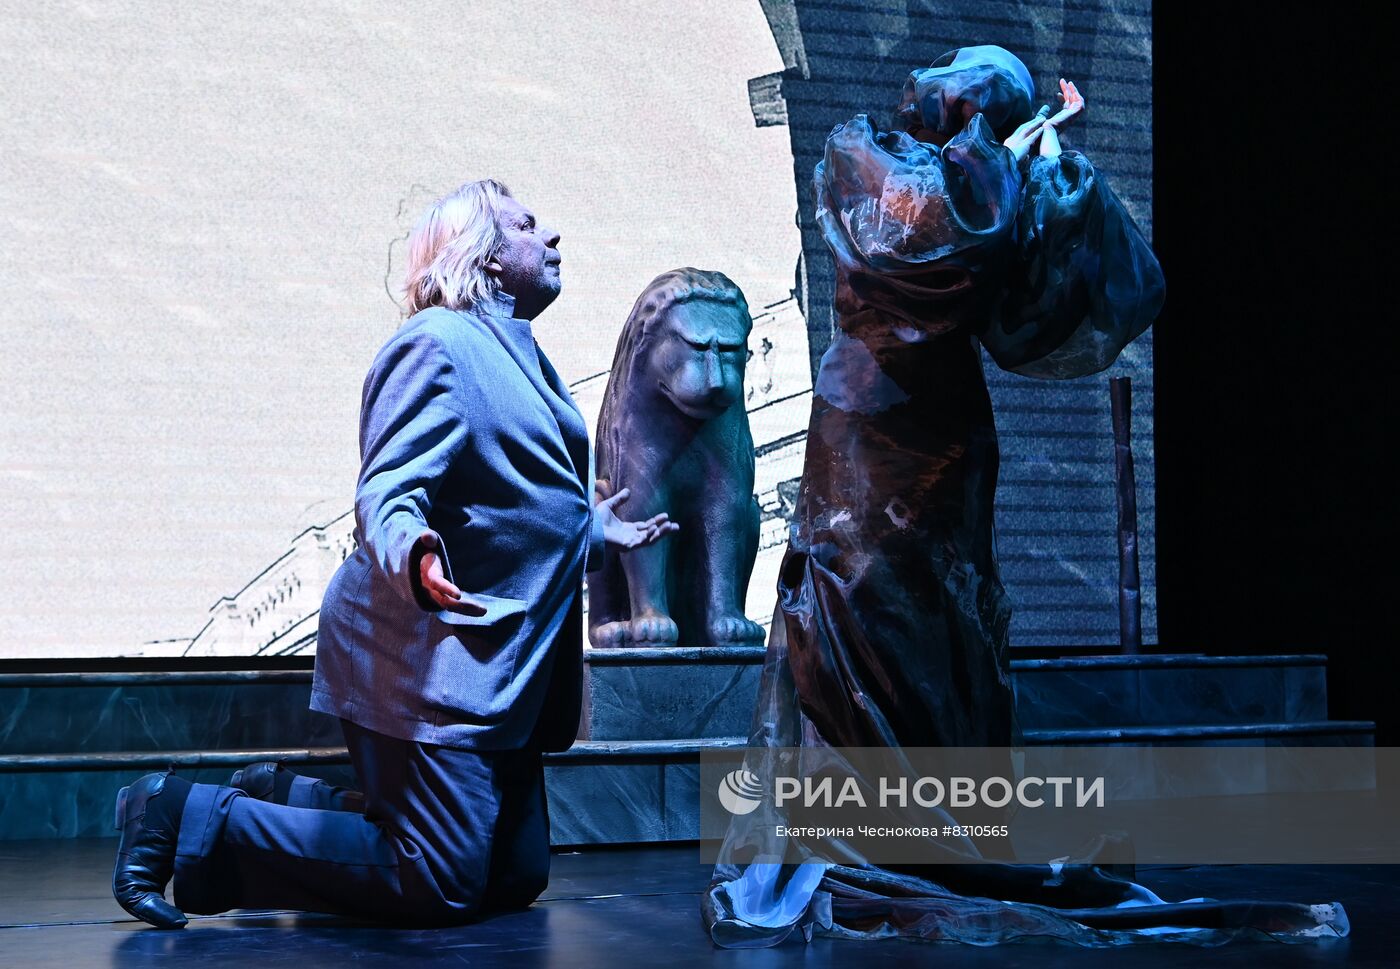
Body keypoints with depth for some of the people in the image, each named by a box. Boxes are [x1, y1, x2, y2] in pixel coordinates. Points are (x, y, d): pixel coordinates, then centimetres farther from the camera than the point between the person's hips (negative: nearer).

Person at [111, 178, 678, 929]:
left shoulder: (514, 353, 19)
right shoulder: (439, 343, -12)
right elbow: (387, 492, -23)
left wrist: (594, 531, 43)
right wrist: (414, 558, -44)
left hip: (498, 669, 10)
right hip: (428, 661, -10)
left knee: (517, 877, 9)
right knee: (440, 889, -14)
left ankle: (282, 805, 17)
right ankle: (186, 818, -5)